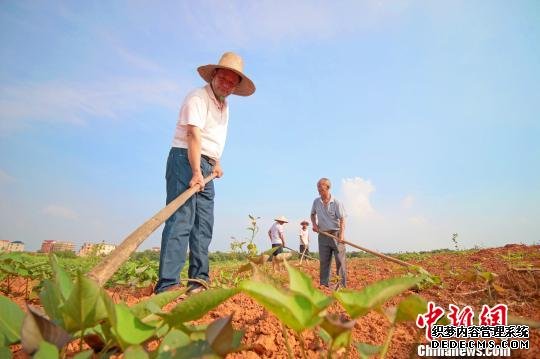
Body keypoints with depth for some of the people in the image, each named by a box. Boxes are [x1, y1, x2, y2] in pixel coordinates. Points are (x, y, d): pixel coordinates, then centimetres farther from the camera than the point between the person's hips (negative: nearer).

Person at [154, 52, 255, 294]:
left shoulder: (224, 105, 20)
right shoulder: (198, 98, -9)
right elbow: (193, 135, -23)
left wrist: (216, 162, 15)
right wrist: (196, 172, -32)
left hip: (206, 168, 9)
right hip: (185, 159, -9)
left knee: (204, 225, 4)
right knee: (181, 220, -17)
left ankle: (198, 281, 8)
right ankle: (168, 285, -18)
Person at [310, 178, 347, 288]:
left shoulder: (336, 203, -8)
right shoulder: (316, 202, 6)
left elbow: (342, 220, -14)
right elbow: (313, 214, 24)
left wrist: (341, 234, -26)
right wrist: (314, 224, 5)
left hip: (336, 234, -4)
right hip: (323, 235, 4)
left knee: (340, 260, -2)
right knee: (323, 261, 6)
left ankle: (342, 285, 5)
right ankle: (324, 285, 13)